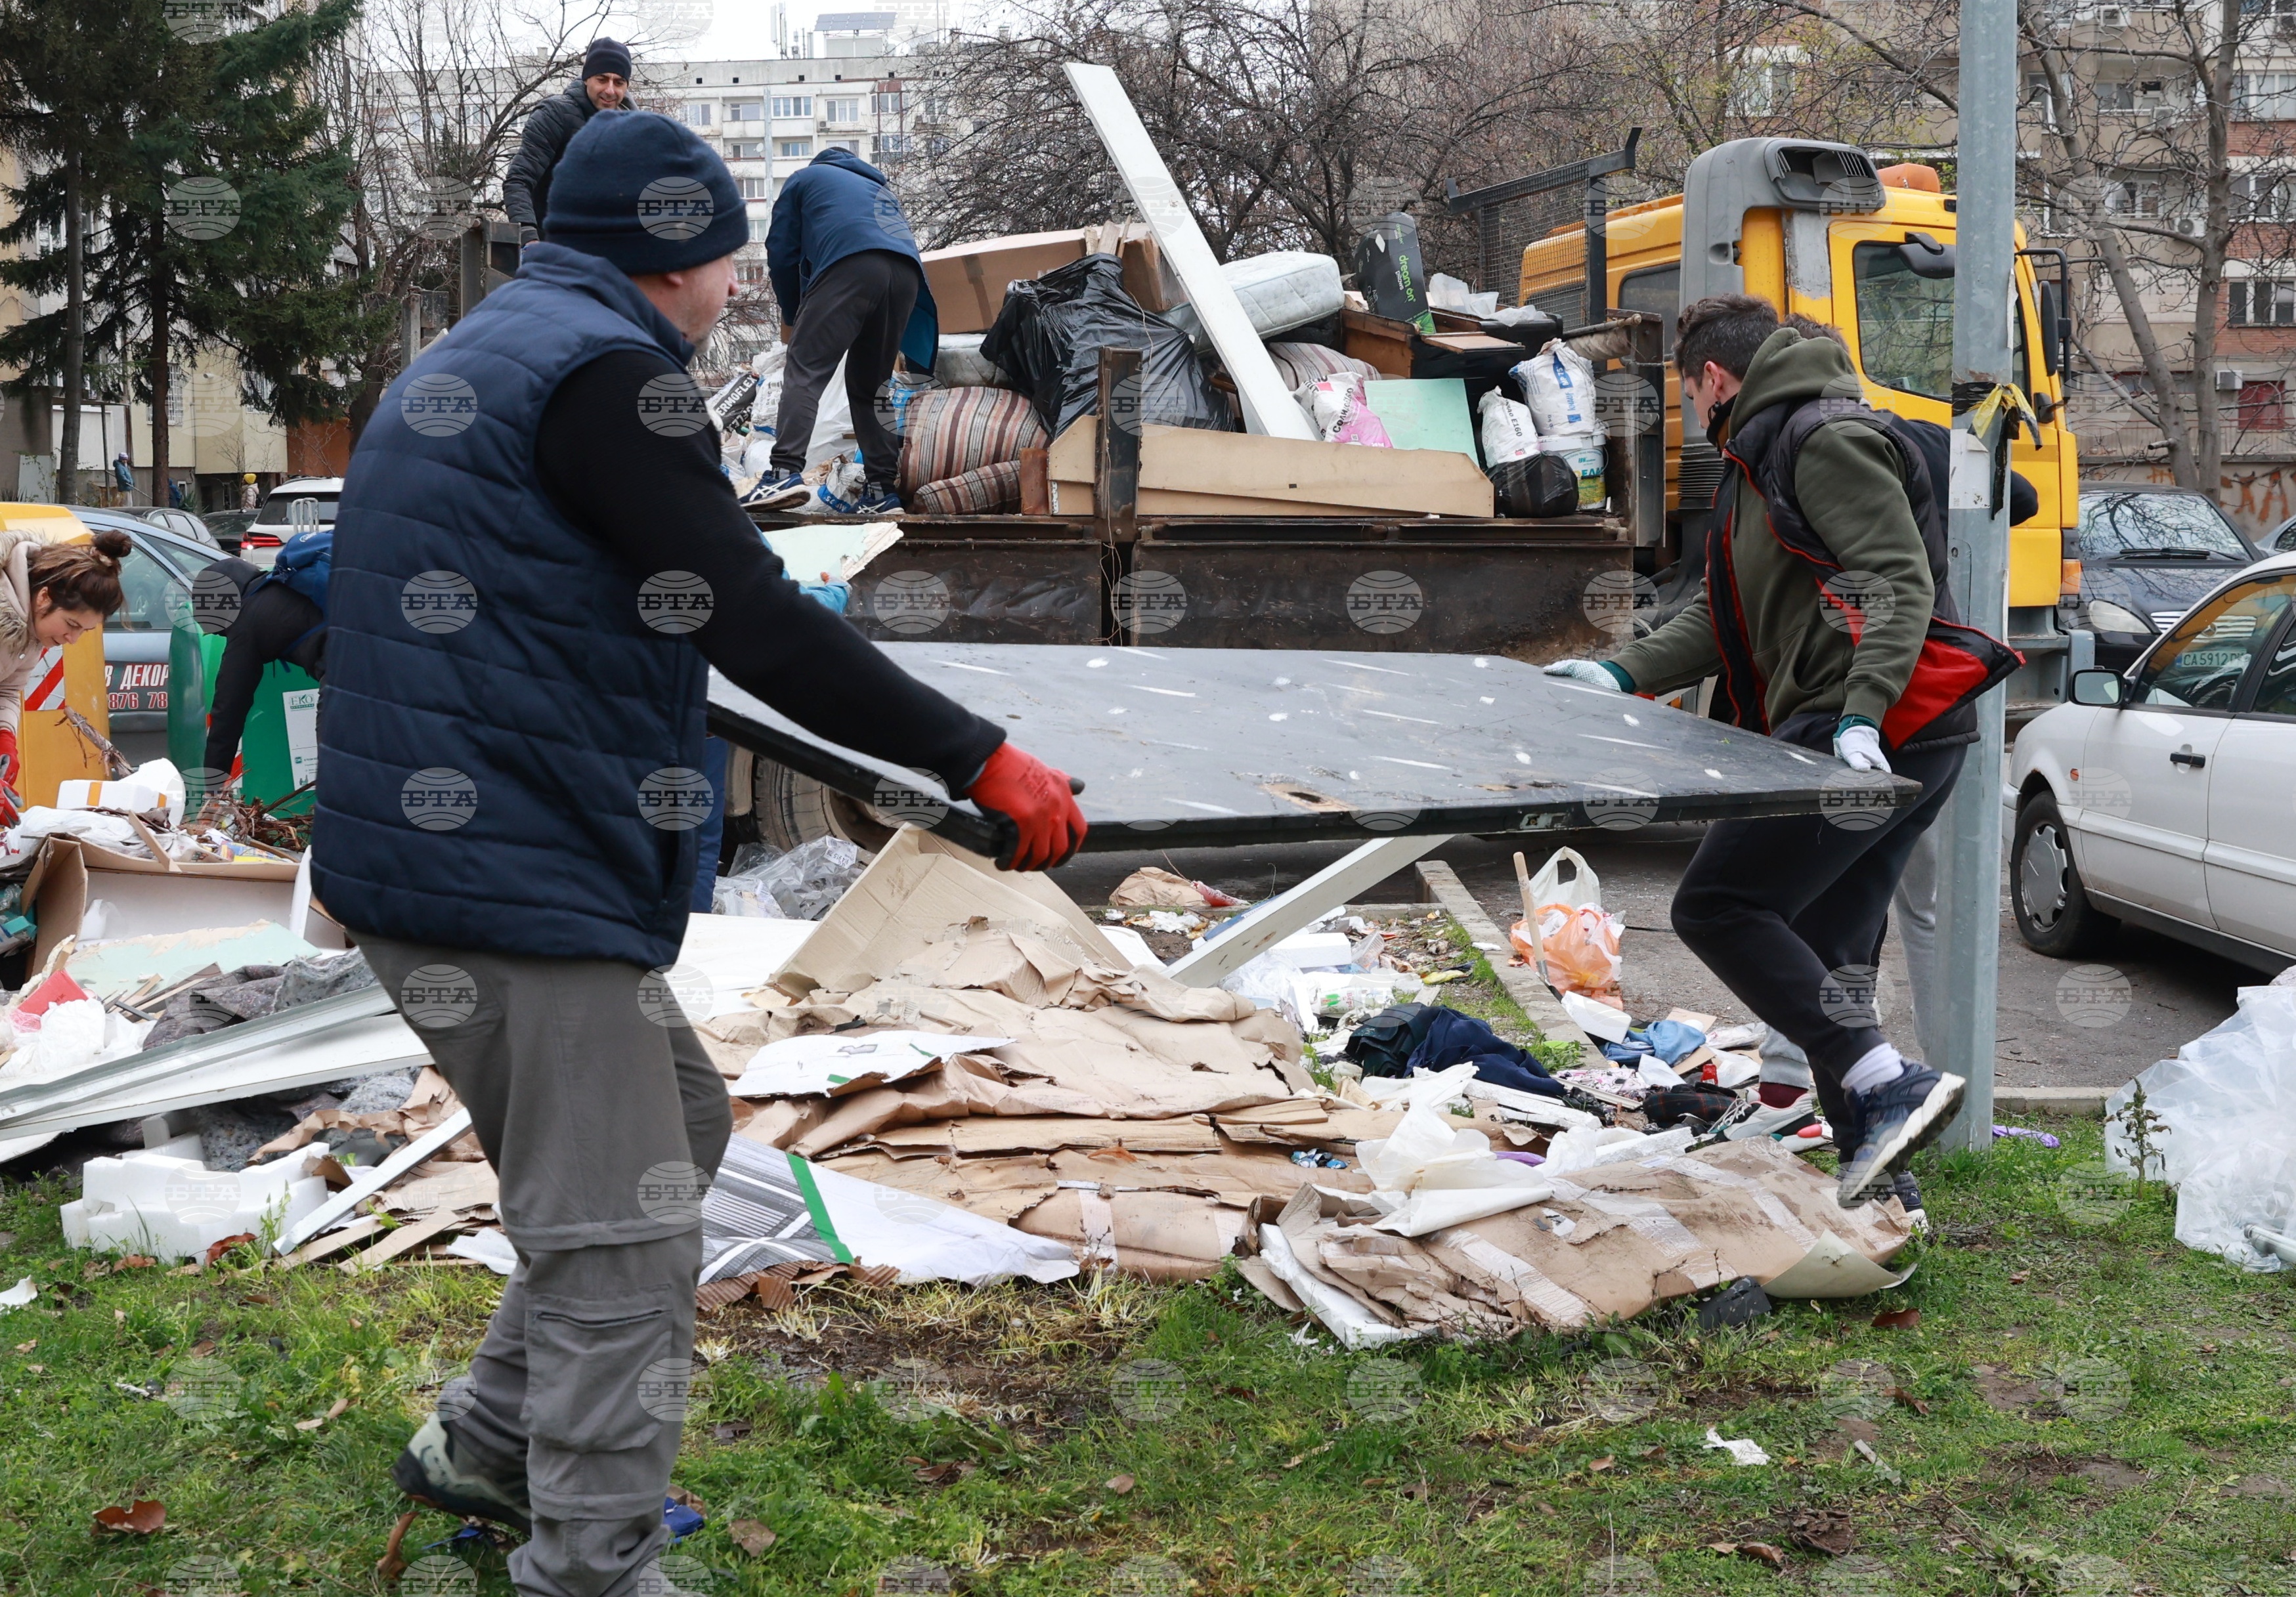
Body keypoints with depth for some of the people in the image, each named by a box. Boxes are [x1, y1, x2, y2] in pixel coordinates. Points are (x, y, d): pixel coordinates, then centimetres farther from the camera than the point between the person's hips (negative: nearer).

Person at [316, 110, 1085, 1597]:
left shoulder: (475, 359, 18)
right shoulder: (604, 370, -14)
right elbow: (756, 624, -20)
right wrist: (983, 759, -17)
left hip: (449, 846, 11)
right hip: (515, 877, -11)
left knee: (679, 1125, 23)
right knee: (619, 1244, -5)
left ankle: (492, 1449, 32)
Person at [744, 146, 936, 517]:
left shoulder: (805, 179, 27)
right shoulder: (879, 184, 41)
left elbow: (782, 253, 22)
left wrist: (792, 317, 35)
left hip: (851, 266, -5)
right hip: (908, 271, 6)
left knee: (804, 372, -10)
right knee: (870, 385, 14)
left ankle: (786, 472, -28)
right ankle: (881, 489, 5)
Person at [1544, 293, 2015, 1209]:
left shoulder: (1827, 440, -7)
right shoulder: (1765, 460, 26)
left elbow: (1901, 583, -18)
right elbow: (1729, 617, 27)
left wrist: (1862, 714, -28)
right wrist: (1625, 676, 18)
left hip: (1873, 733, -11)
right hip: (1911, 742, 11)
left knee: (1718, 906, -12)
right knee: (1823, 956, 11)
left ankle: (1890, 1089, -19)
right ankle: (1873, 1161, 13)